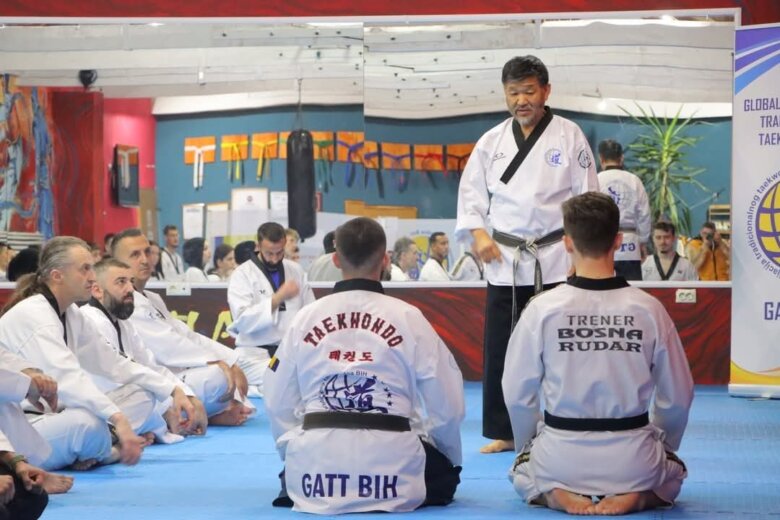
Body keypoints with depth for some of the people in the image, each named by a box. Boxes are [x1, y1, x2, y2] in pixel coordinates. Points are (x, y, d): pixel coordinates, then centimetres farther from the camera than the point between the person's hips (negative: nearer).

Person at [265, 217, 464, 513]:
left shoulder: (305, 318, 4)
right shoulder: (408, 317, -2)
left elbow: (277, 403, 9)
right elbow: (448, 405, 3)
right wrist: (450, 457, 21)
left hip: (317, 458, 3)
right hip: (387, 456, -3)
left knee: (294, 475, 38)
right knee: (443, 475, 26)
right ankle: (388, 497, 7)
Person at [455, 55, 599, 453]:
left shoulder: (569, 136, -2)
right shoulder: (492, 141, 6)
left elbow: (587, 196, -2)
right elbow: (471, 192, 11)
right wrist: (477, 232, -5)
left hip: (555, 259, -3)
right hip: (504, 260, 3)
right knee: (499, 349, 6)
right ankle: (503, 432, 17)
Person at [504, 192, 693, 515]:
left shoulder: (542, 309, -12)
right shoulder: (649, 309, -9)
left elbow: (518, 394, -4)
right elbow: (677, 397, 0)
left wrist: (528, 448, 16)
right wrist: (661, 451, 19)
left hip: (561, 454, 0)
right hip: (632, 458, 1)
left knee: (523, 470, 34)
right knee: (671, 471, 35)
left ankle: (557, 495, 0)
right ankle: (635, 495, 0)